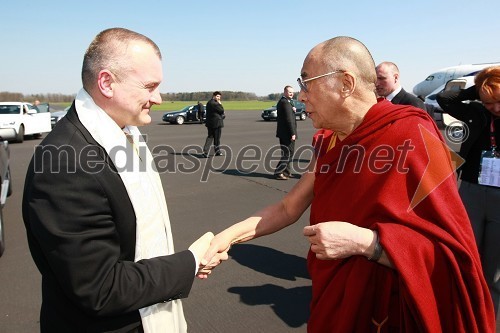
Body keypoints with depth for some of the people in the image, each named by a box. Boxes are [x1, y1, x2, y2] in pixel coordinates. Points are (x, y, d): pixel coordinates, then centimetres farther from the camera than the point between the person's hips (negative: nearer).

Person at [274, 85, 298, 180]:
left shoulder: (281, 101, 16)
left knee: (287, 153, 17)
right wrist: (293, 133, -21)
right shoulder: (285, 102, -16)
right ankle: (278, 172, -5)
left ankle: (286, 171, 26)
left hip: (283, 133, 10)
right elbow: (289, 119, -21)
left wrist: (292, 110, 1)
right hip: (287, 133, -10)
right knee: (288, 153, -5)